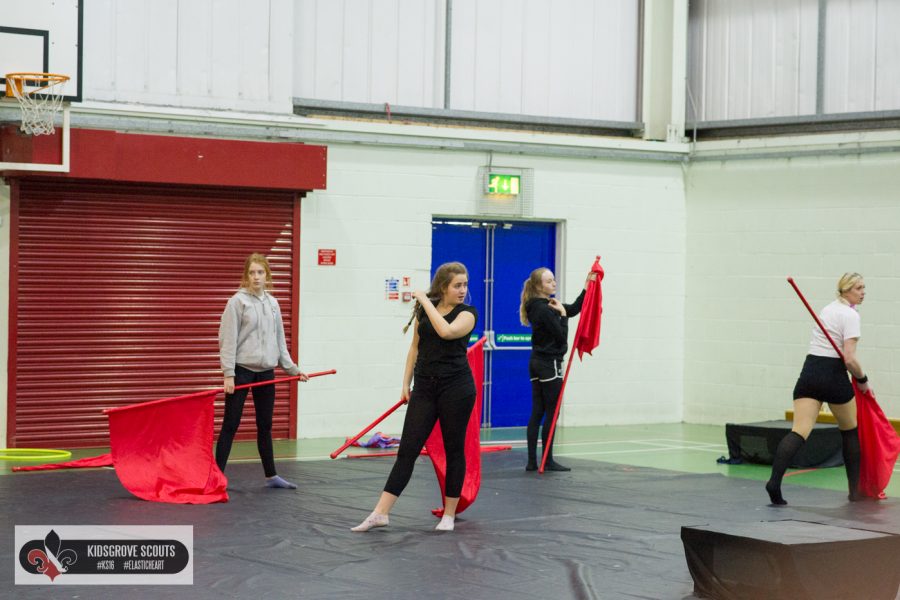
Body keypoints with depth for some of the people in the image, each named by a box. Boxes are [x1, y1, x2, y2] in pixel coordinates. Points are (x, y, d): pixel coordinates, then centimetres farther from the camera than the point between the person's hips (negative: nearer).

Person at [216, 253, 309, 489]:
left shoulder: (272, 303, 10)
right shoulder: (237, 301, -8)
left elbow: (279, 339, 16)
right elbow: (228, 339, -11)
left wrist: (292, 368, 12)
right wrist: (228, 374, -16)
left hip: (266, 372, 6)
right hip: (242, 370, -6)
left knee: (265, 425, 12)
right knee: (231, 424, -3)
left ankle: (271, 476, 19)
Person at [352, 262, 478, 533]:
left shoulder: (467, 313, -4)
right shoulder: (423, 310, 9)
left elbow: (446, 331, -24)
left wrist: (426, 301, -15)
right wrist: (406, 383, 11)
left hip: (456, 388, -3)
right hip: (425, 388, 3)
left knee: (454, 450, 4)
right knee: (407, 449, 0)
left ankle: (449, 514, 15)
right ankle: (380, 513, -3)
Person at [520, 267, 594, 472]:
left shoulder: (545, 305, 12)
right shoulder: (544, 310, -17)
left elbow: (574, 309, 17)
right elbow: (561, 336, -16)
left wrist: (587, 286, 14)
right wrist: (562, 314, -8)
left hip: (537, 363, 9)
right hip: (550, 364, -9)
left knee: (537, 413, 6)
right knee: (551, 413, -3)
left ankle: (532, 461, 5)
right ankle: (548, 461, 0)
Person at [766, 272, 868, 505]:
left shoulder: (829, 309, 20)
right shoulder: (851, 315, -7)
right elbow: (849, 359, -16)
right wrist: (862, 380, 1)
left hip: (809, 373, 6)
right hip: (833, 376, -6)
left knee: (799, 431, -9)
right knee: (850, 431, 17)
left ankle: (774, 480, -30)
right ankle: (855, 489, 23)